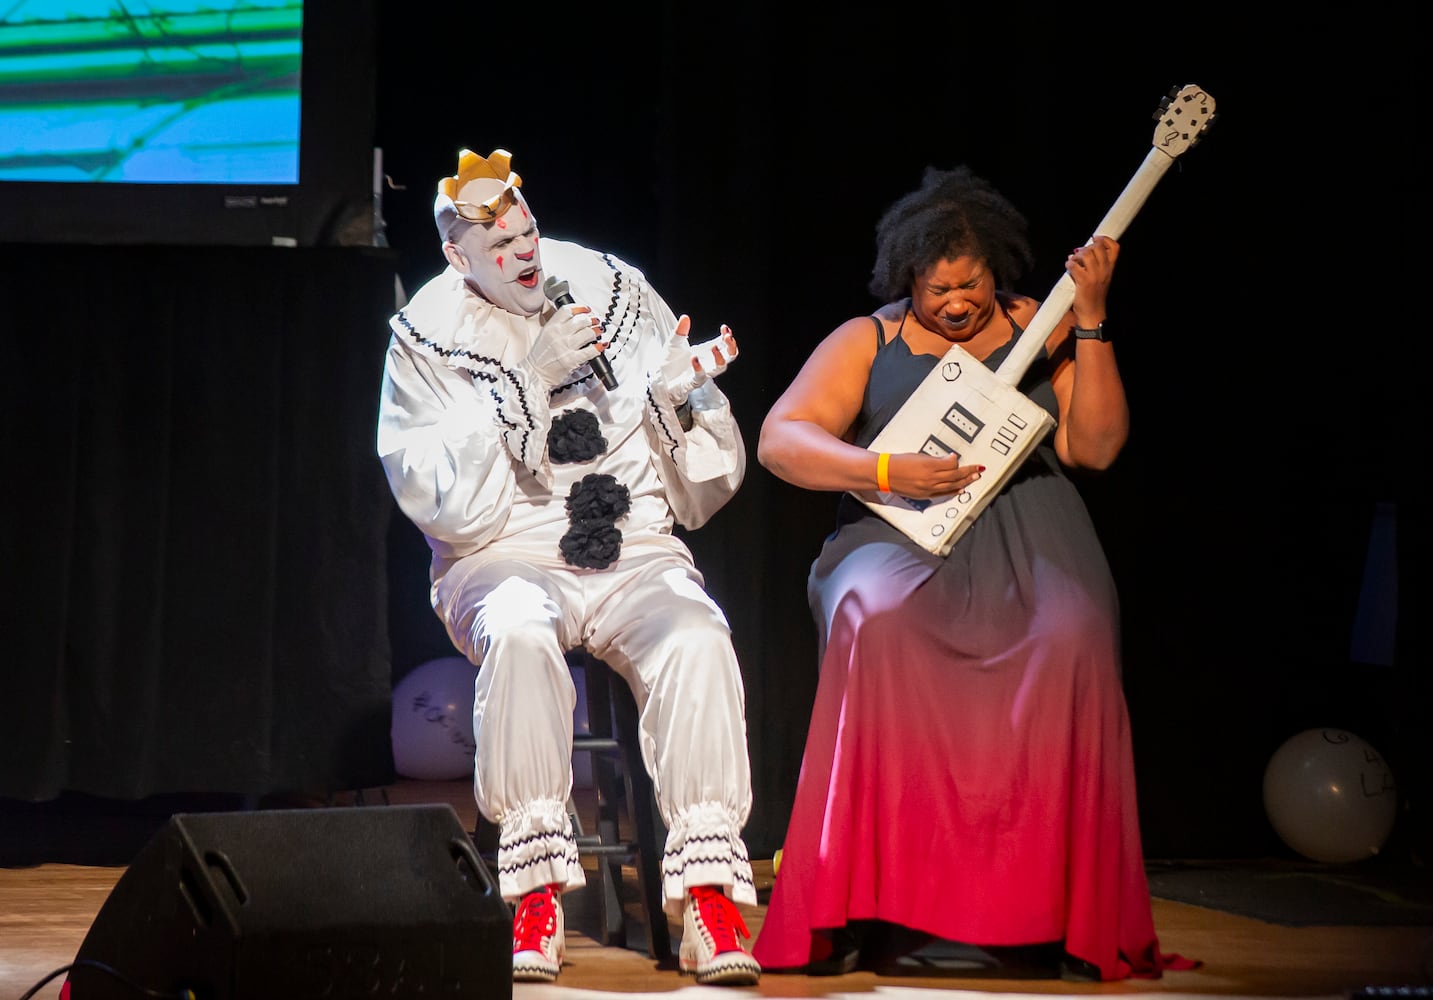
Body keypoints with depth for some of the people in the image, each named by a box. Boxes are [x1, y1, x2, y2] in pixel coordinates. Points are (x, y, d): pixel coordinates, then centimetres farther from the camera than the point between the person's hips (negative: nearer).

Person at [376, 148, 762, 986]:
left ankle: (710, 901, -32)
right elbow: (454, 508, -11)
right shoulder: (429, 341, 1)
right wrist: (532, 382, -16)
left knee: (696, 641, -32)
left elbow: (706, 492, 10)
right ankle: (536, 899, -33)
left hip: (636, 553, 2)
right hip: (507, 561, -2)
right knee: (519, 636, -37)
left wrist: (682, 399, -11)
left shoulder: (621, 297, 7)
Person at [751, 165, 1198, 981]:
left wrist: (1091, 319, -6)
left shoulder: (1044, 331, 14)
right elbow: (780, 439, 1)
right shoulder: (869, 341, 12)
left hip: (1028, 538, 1)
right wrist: (886, 471, -14)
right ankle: (863, 906, -30)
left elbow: (1096, 446, 2)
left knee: (1073, 637, -33)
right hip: (901, 537, 0)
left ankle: (1057, 909, -26)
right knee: (877, 621, -36)